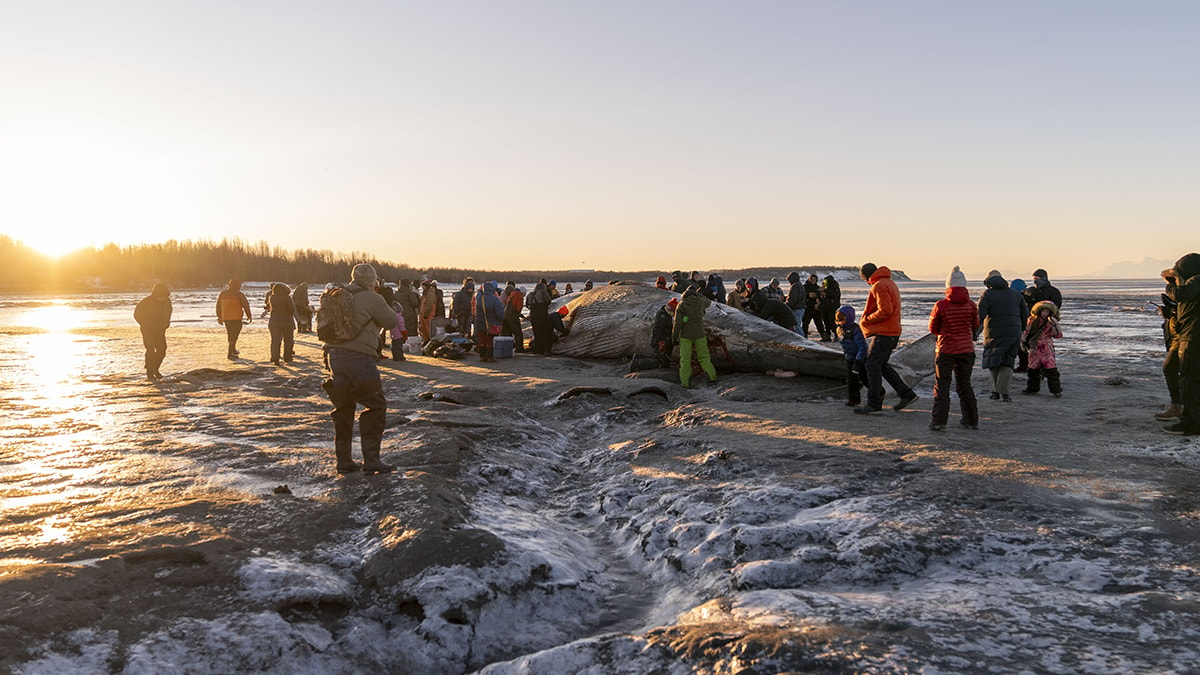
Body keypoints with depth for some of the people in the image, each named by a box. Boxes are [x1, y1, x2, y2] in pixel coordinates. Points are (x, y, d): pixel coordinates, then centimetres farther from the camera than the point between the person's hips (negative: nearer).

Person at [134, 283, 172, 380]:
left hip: (159, 329, 5)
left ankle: (155, 368, 18)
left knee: (162, 349, -2)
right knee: (151, 350, -11)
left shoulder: (167, 301, -3)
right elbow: (137, 314, -6)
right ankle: (149, 372, -1)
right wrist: (145, 325, -10)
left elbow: (168, 313, 16)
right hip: (147, 330, -5)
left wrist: (166, 324, 5)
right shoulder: (146, 302, -17)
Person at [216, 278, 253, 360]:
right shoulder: (239, 294, -9)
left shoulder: (222, 294, 6)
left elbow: (218, 306, 11)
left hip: (225, 318, 5)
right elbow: (246, 305, -7)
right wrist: (248, 316, 5)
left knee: (230, 334, 20)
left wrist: (219, 317, 19)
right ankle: (230, 354, -3)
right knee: (234, 335, -1)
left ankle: (233, 350, 33)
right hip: (236, 318, -5)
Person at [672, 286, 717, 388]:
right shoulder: (701, 302, -2)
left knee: (685, 359, 4)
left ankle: (684, 383, 3)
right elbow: (708, 302, 25)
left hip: (685, 335, -2)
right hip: (699, 334, 2)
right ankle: (712, 376, 16)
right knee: (703, 356, 16)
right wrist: (698, 295, 35)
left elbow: (678, 323, -9)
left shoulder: (681, 305, -8)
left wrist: (674, 336, 0)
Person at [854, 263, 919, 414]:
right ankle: (906, 394, 20)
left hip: (883, 333, -10)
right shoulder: (890, 283, 18)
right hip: (892, 331, 10)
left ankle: (874, 405, -7)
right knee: (881, 365, 17)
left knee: (872, 365, -7)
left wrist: (866, 320, -13)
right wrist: (868, 319, 13)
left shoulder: (879, 286, -15)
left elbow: (885, 311, -24)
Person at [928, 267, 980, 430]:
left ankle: (939, 421, -4)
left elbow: (933, 329, -1)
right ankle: (971, 420, 21)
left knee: (941, 386, 3)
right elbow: (975, 325, 12)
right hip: (967, 349, 3)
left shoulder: (940, 305, -12)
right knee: (965, 384, 16)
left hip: (946, 350, -3)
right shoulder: (971, 305, -4)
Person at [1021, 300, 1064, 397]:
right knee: (1033, 369, 13)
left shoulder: (1050, 322, -6)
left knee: (1051, 369, -8)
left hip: (1046, 350, -4)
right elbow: (1027, 332, 19)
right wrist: (1023, 341, 17)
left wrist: (1055, 325, -29)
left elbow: (1058, 335, -15)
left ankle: (1056, 390, -2)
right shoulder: (1032, 320, 5)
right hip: (1034, 349, 4)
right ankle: (1032, 388, 27)